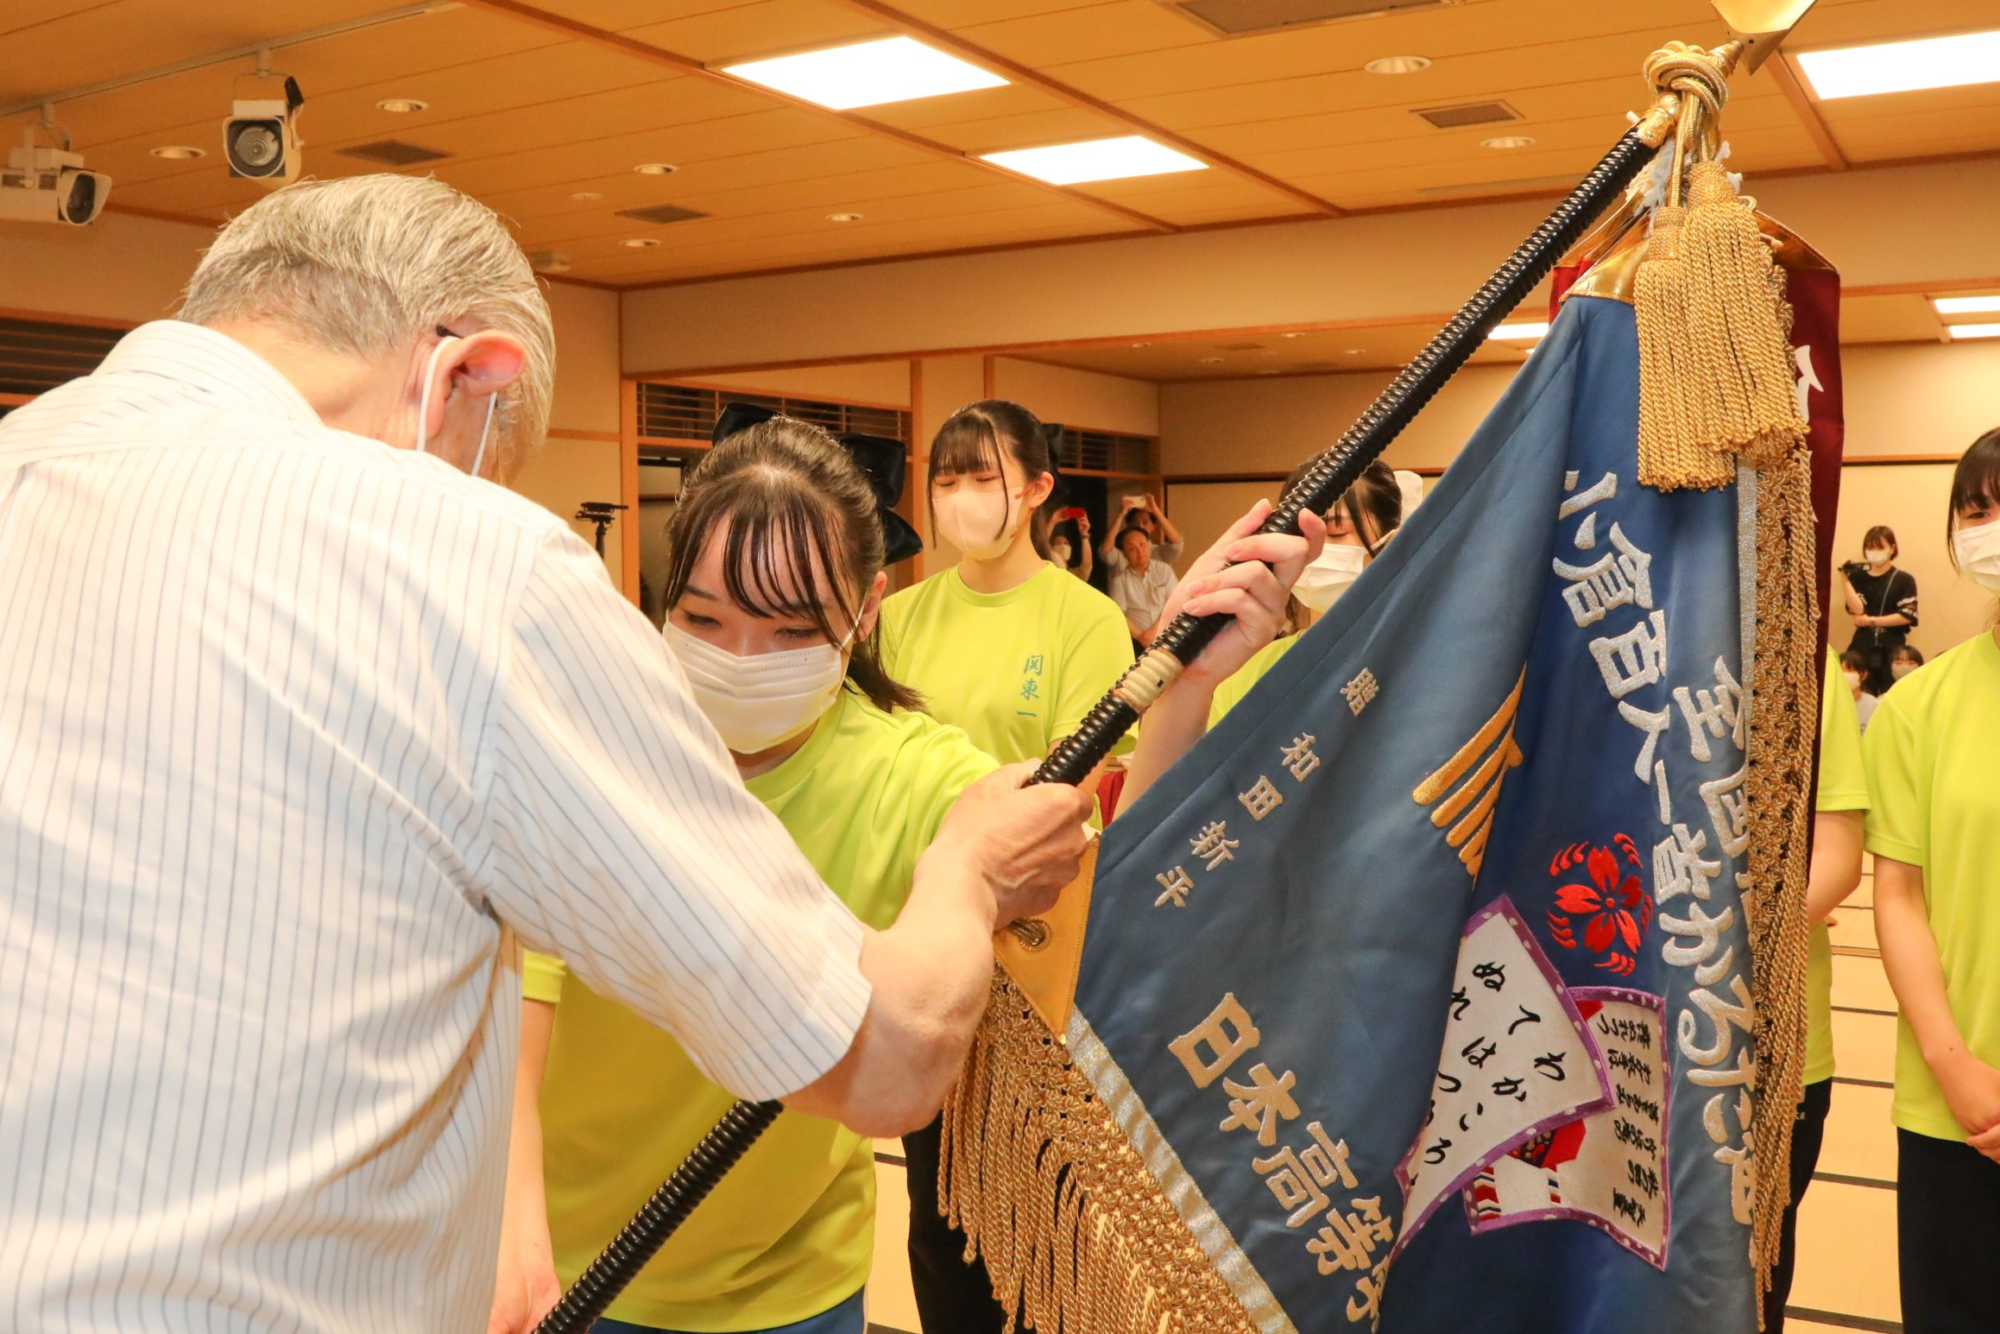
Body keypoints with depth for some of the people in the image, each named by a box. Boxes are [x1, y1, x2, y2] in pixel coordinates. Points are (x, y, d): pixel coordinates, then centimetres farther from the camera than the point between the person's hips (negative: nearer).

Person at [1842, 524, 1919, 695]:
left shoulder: (1904, 579, 2)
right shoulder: (1858, 576, 6)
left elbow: (1907, 616, -7)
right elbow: (1857, 610, -8)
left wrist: (1871, 621, -9)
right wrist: (1845, 578, -12)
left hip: (1892, 648, -1)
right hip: (1863, 646, 1)